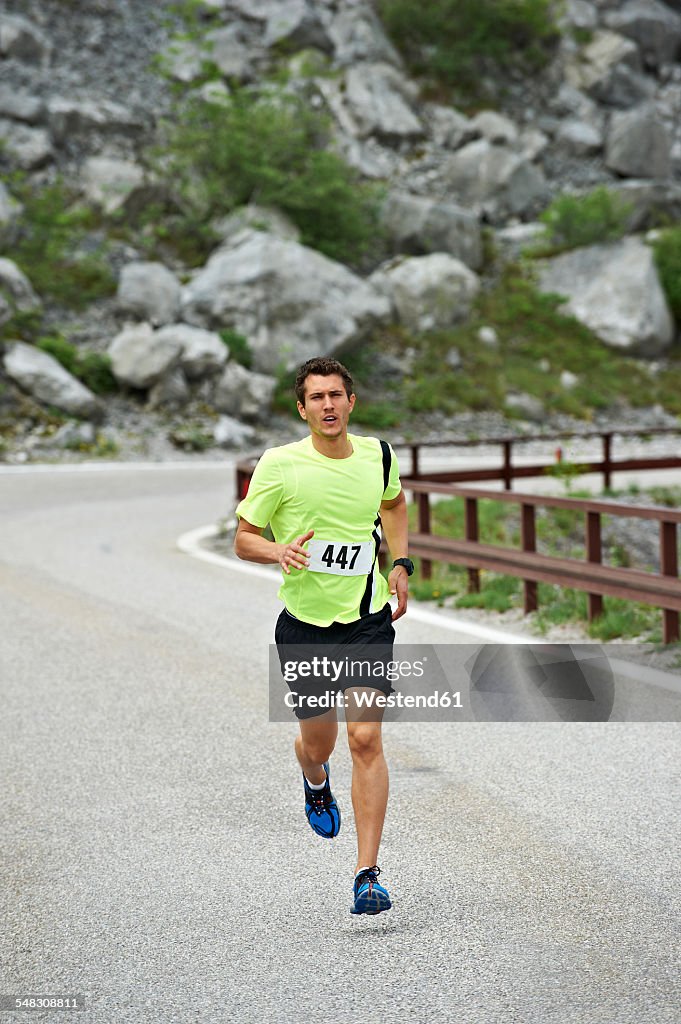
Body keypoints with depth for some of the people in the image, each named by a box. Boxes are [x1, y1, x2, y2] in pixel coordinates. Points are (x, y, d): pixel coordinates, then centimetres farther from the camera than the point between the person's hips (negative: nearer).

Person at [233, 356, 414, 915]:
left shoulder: (378, 455, 0)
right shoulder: (279, 465, -11)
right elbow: (243, 538, -3)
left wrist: (400, 564, 10)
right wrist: (280, 550, -24)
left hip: (368, 620, 1)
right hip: (304, 623, -1)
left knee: (366, 740, -12)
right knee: (318, 744, 12)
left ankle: (368, 874, -8)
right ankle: (316, 784, 52)